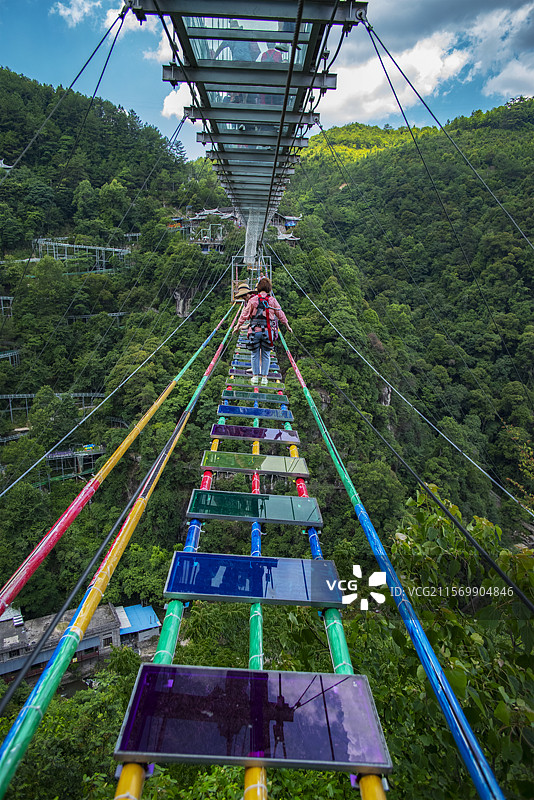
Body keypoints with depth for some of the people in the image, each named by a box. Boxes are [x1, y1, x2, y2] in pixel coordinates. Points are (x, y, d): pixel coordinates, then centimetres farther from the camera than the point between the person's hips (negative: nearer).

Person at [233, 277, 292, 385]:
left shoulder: (253, 300, -1)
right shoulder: (272, 300, 2)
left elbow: (245, 314, 2)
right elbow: (281, 315, 11)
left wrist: (238, 326, 14)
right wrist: (287, 326, 24)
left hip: (255, 331, -1)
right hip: (267, 331, 1)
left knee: (254, 354, 10)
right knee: (266, 355, 9)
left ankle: (255, 376, 11)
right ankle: (264, 378, 9)